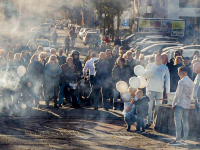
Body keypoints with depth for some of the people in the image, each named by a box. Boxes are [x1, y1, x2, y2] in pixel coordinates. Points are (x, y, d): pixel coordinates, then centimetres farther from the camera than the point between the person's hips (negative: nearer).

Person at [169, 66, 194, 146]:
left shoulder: (182, 81, -12)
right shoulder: (191, 82, 13)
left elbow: (178, 94, -14)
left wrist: (173, 104, -8)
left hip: (180, 104, -8)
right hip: (187, 105, 8)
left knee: (178, 121, -7)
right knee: (185, 121, 9)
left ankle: (178, 140, -11)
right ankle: (185, 140, 8)